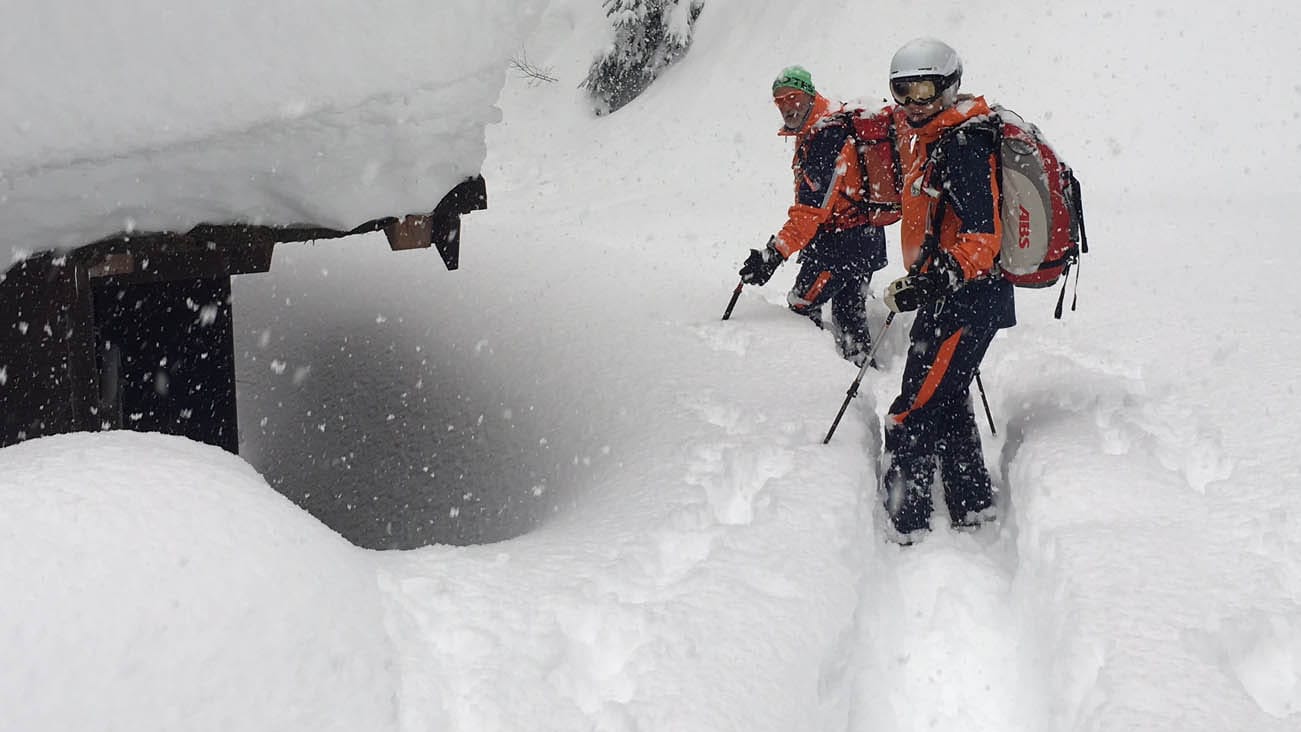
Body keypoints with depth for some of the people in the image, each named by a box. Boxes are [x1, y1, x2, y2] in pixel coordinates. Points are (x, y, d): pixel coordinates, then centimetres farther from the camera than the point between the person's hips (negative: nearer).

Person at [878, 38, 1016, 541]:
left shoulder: (961, 146, -18)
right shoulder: (927, 140, 13)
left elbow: (983, 236, -25)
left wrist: (933, 283, -33)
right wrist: (919, 285, 29)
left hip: (966, 299, -11)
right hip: (950, 296, 11)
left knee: (913, 418, -9)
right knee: (946, 403, 21)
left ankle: (905, 529, -5)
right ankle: (973, 510, 34)